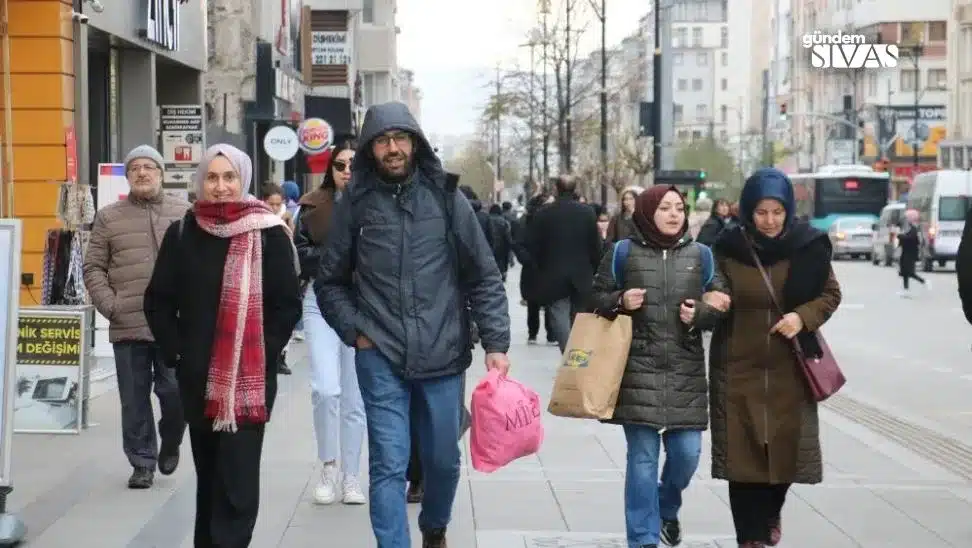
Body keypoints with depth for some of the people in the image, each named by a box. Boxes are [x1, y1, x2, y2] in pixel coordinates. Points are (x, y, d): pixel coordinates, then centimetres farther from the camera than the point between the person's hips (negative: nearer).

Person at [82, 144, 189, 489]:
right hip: (127, 327, 1)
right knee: (134, 400, 4)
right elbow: (93, 267, 9)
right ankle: (142, 463, 16)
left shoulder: (184, 214, 7)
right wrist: (109, 305, -4)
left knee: (175, 392, -3)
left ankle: (170, 444, 25)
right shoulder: (109, 217, 9)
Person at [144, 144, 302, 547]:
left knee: (237, 477, -8)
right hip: (198, 376, 4)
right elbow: (158, 301, 9)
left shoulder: (269, 233, -5)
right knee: (208, 473, 14)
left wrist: (264, 351, -9)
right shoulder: (182, 233, 4)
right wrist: (176, 351, 1)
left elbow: (288, 303, -3)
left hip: (251, 377, -3)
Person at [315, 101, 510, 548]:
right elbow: (330, 282, 10)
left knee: (443, 459, 14)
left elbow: (484, 278, 2)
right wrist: (355, 331, -2)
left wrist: (496, 343, -5)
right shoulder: (355, 204, 0)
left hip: (443, 357, 1)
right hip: (380, 360, -1)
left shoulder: (446, 197, 1)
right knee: (389, 466, -3)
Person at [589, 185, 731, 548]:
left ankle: (667, 508, 34)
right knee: (643, 456, -3)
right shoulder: (624, 253, 3)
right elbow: (595, 298, 8)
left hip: (686, 371, 2)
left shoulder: (700, 254, 9)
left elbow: (724, 304, 9)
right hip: (638, 368, -2)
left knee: (687, 451, 2)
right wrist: (620, 302, -12)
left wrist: (700, 314, -11)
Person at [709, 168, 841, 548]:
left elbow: (830, 294, 4)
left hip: (789, 368, 1)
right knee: (744, 451, -3)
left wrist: (804, 316, -13)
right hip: (739, 367, -1)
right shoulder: (729, 247, -4)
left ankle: (771, 515, 38)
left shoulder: (808, 245, -5)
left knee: (784, 446, 8)